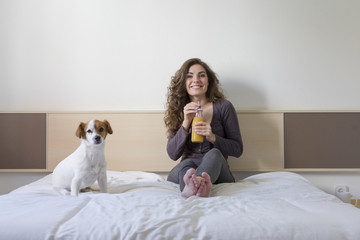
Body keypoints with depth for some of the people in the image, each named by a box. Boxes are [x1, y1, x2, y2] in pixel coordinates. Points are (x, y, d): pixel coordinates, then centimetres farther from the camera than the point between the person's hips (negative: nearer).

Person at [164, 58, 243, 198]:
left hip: (217, 172, -2)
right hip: (185, 168, 2)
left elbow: (237, 150, 0)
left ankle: (191, 185, -64)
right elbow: (173, 154, -1)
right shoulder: (178, 110, 7)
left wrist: (212, 138, -19)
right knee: (186, 164, -32)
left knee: (214, 154, -34)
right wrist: (186, 124, -15)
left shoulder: (224, 107, 0)